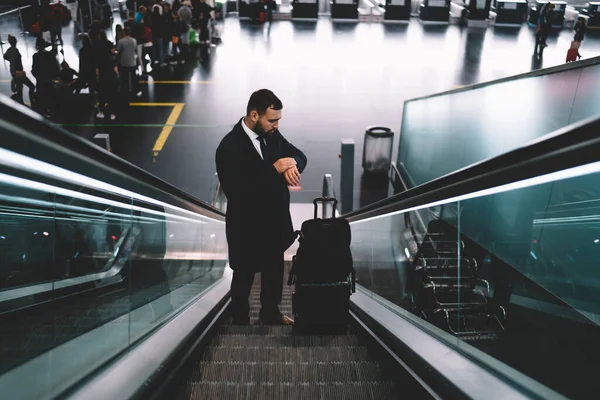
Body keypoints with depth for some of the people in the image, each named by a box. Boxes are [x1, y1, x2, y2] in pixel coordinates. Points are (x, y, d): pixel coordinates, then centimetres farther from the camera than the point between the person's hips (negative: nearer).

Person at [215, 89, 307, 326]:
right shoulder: (229, 148, -27)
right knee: (244, 277, 15)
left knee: (274, 271, 25)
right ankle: (240, 320, 38)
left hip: (275, 221, 7)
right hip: (247, 227, -7)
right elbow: (237, 193, -32)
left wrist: (292, 164, -20)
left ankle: (270, 313, 49)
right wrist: (274, 169, -31)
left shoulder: (271, 134, -5)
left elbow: (299, 155, 5)